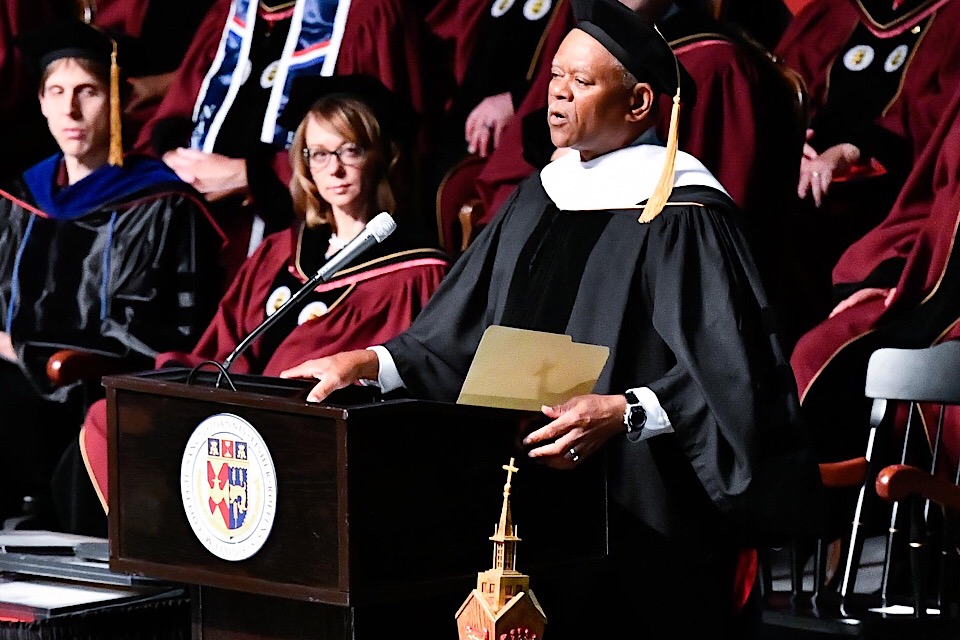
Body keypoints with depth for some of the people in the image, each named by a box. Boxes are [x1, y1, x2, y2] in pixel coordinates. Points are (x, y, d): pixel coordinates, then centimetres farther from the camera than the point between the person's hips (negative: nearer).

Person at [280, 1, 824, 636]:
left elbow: (727, 370, -17)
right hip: (530, 494, 7)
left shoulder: (679, 215, -11)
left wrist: (624, 412, -27)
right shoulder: (542, 197, 13)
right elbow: (463, 333, 17)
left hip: (636, 510, -7)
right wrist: (369, 362, 6)